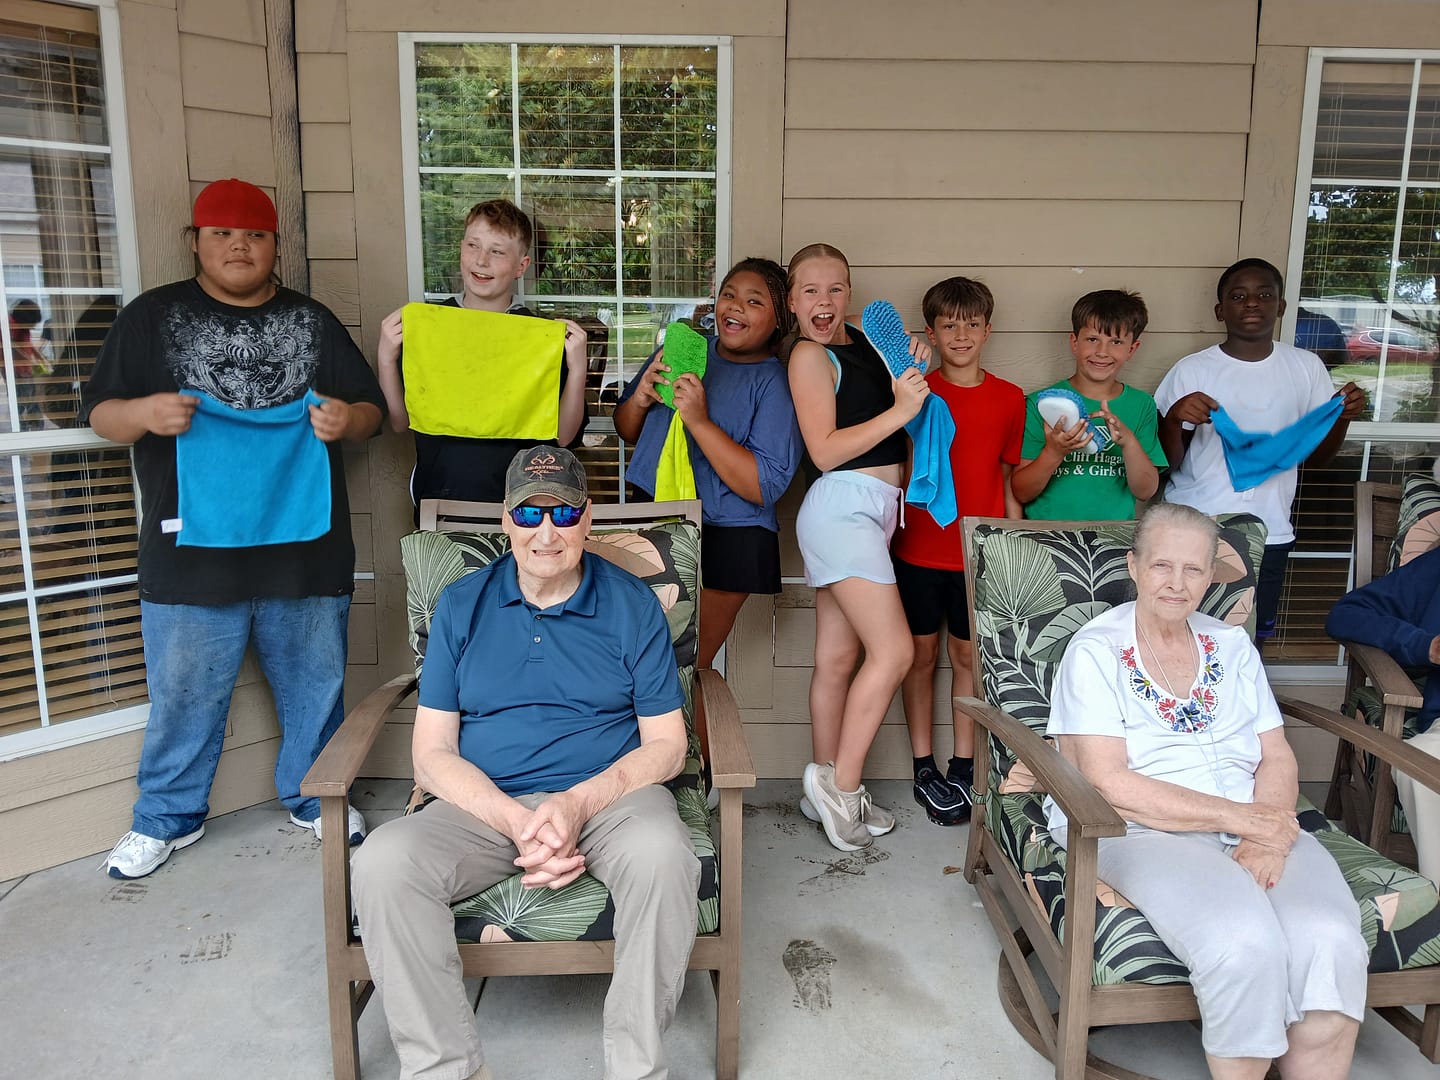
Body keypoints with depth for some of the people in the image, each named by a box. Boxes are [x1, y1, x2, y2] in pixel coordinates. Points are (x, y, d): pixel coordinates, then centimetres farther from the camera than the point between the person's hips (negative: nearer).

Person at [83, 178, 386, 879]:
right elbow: (100, 413, 6)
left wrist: (347, 419, -12)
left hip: (305, 549, 2)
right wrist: (146, 414, -17)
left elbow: (371, 412, 12)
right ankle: (169, 816, 29)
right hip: (192, 551, -1)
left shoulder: (312, 321, 11)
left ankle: (314, 796, 32)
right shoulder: (152, 315, 8)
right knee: (184, 691, 8)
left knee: (315, 682, 11)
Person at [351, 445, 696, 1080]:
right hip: (485, 805, 2)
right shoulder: (462, 606, 7)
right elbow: (432, 756, 2)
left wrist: (578, 802, -17)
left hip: (609, 794, -1)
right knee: (383, 861, -26)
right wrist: (516, 822, -16)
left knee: (661, 853, -34)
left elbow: (666, 745, 1)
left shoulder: (633, 605, 5)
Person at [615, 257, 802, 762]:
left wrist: (699, 420, -24)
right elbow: (626, 433, 18)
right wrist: (640, 400, -5)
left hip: (725, 540, -5)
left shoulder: (777, 383, -8)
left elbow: (764, 487, -18)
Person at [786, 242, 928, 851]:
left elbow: (873, 408, 27)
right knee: (893, 650, -12)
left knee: (838, 657, 11)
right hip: (842, 505, -8)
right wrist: (899, 410, -16)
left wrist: (907, 376, 9)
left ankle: (826, 790, 19)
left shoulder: (862, 343, 16)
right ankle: (841, 784, -1)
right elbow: (826, 451, -14)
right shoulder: (809, 355, -8)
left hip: (870, 509, 8)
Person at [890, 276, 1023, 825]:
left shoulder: (1010, 398, 5)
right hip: (919, 549, -1)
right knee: (921, 652, 7)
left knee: (968, 654, 9)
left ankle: (963, 768, 20)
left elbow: (1010, 479, 9)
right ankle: (924, 767, 18)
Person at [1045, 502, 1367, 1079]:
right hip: (1142, 832, -4)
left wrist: (1268, 836, -13)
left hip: (1255, 827, 5)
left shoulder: (1233, 647, 15)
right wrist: (1238, 817, -15)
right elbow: (1107, 783, -11)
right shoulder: (1096, 653, -2)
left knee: (1332, 940, -25)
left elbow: (1277, 758, 9)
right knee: (1244, 943, -31)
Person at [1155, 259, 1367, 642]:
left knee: (1251, 641, 10)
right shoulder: (1191, 370, -3)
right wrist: (1174, 418, -21)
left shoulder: (1306, 367, 5)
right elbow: (1168, 463, -2)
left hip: (1268, 533, 2)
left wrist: (1343, 417, -7)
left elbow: (1317, 454, 12)